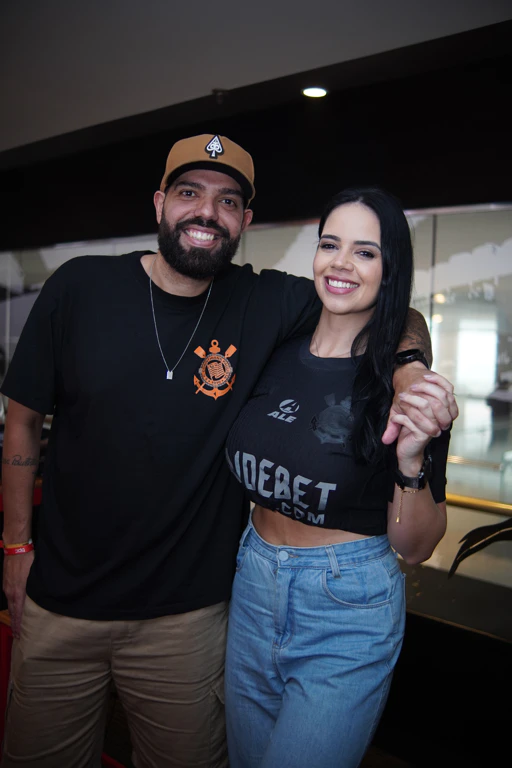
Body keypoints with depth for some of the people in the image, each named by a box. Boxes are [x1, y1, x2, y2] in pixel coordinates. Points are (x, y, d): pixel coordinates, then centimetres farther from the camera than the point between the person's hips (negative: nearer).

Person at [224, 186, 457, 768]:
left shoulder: (406, 386, -15)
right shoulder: (274, 354, -3)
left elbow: (414, 548, -13)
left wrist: (412, 459, -29)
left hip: (348, 614, -5)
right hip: (252, 589, 5)